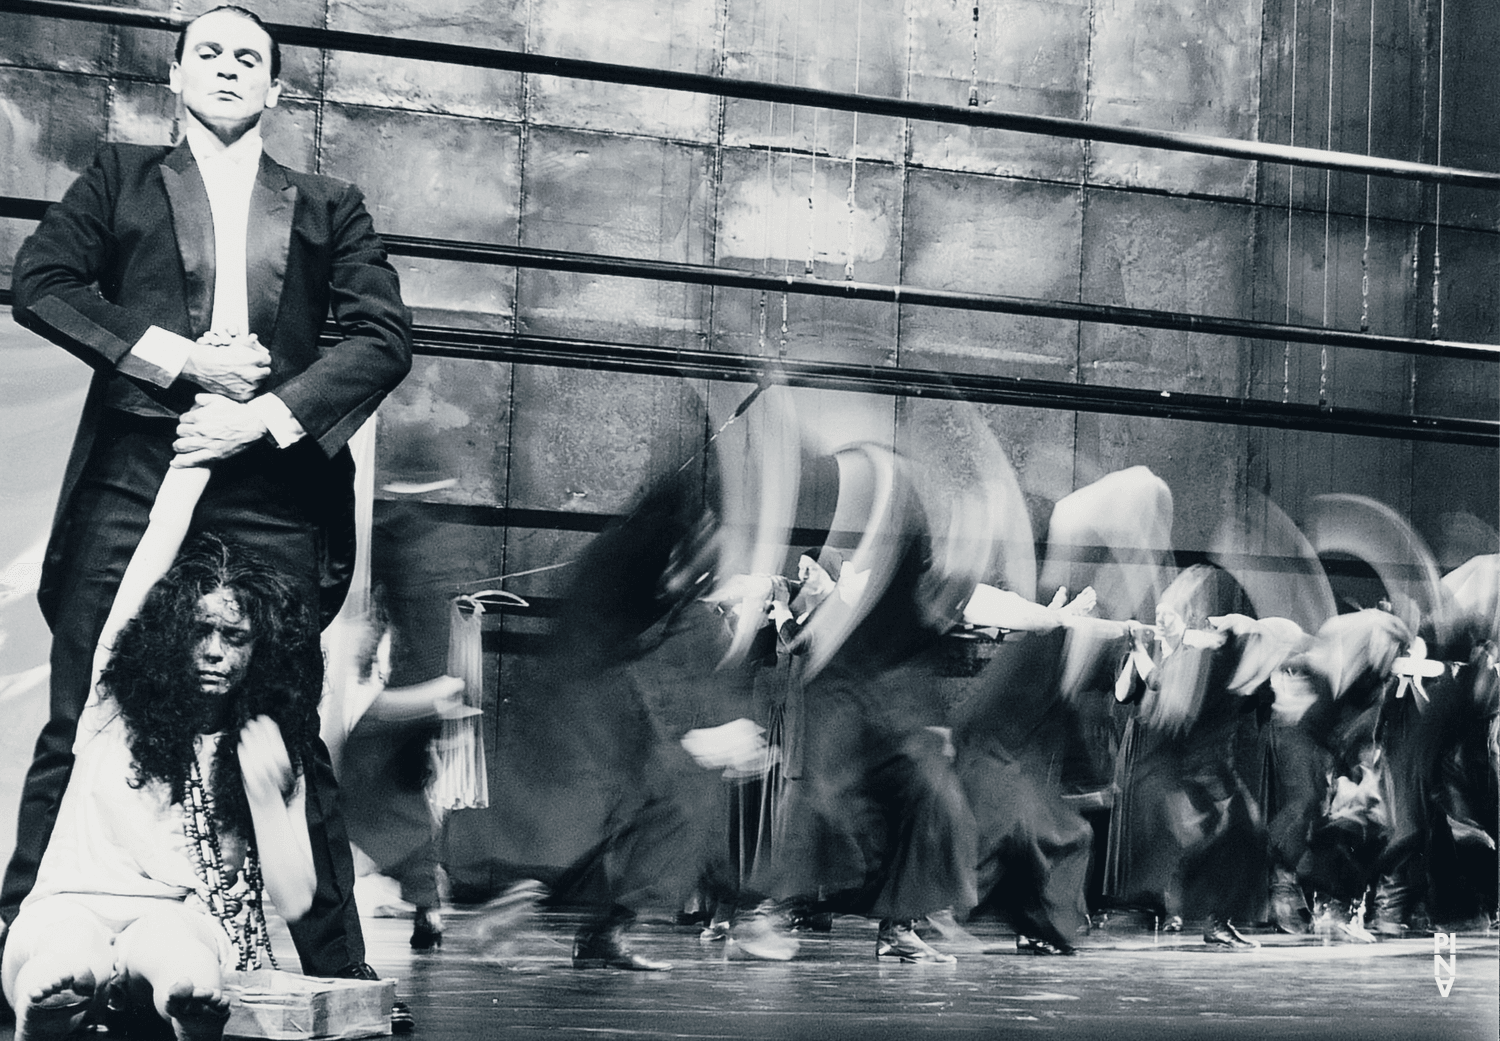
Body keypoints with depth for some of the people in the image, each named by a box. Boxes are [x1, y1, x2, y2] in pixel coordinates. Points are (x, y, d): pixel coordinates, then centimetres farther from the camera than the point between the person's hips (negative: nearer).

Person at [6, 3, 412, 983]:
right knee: (83, 730, -2)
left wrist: (261, 416, -7)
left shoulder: (329, 206, 19)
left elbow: (385, 337, 6)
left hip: (271, 494, 0)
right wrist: (182, 360, -7)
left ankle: (335, 965, 7)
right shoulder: (121, 178, 19)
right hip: (131, 479, 0)